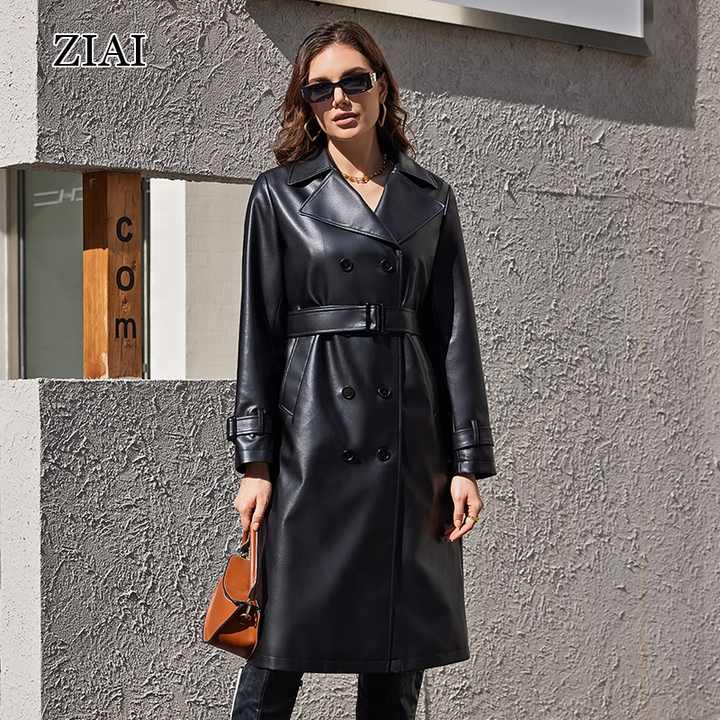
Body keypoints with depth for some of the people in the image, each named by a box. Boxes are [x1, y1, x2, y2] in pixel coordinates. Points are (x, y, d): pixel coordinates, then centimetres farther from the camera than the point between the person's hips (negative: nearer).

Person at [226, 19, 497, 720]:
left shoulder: (430, 198, 10)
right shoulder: (279, 194, 3)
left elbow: (455, 330, 8)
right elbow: (259, 329, 1)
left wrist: (467, 460, 1)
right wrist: (254, 461, -5)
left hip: (410, 440, 3)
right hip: (312, 433, -2)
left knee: (401, 660, 6)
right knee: (280, 649, -1)